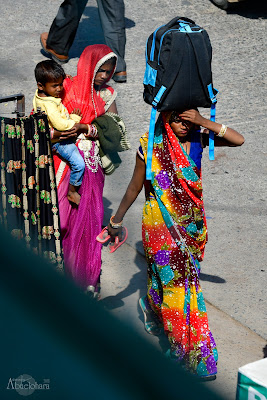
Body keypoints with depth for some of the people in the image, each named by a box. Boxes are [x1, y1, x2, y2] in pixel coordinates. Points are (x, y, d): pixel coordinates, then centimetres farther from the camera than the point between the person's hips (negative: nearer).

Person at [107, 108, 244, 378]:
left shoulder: (197, 138, -3)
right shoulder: (150, 146, -12)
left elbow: (238, 140, -14)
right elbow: (135, 187, -2)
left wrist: (203, 122, -22)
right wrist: (116, 220, 4)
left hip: (191, 222, 4)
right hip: (160, 223, -4)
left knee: (179, 277, 17)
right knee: (175, 278, 0)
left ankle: (151, 306, 49)